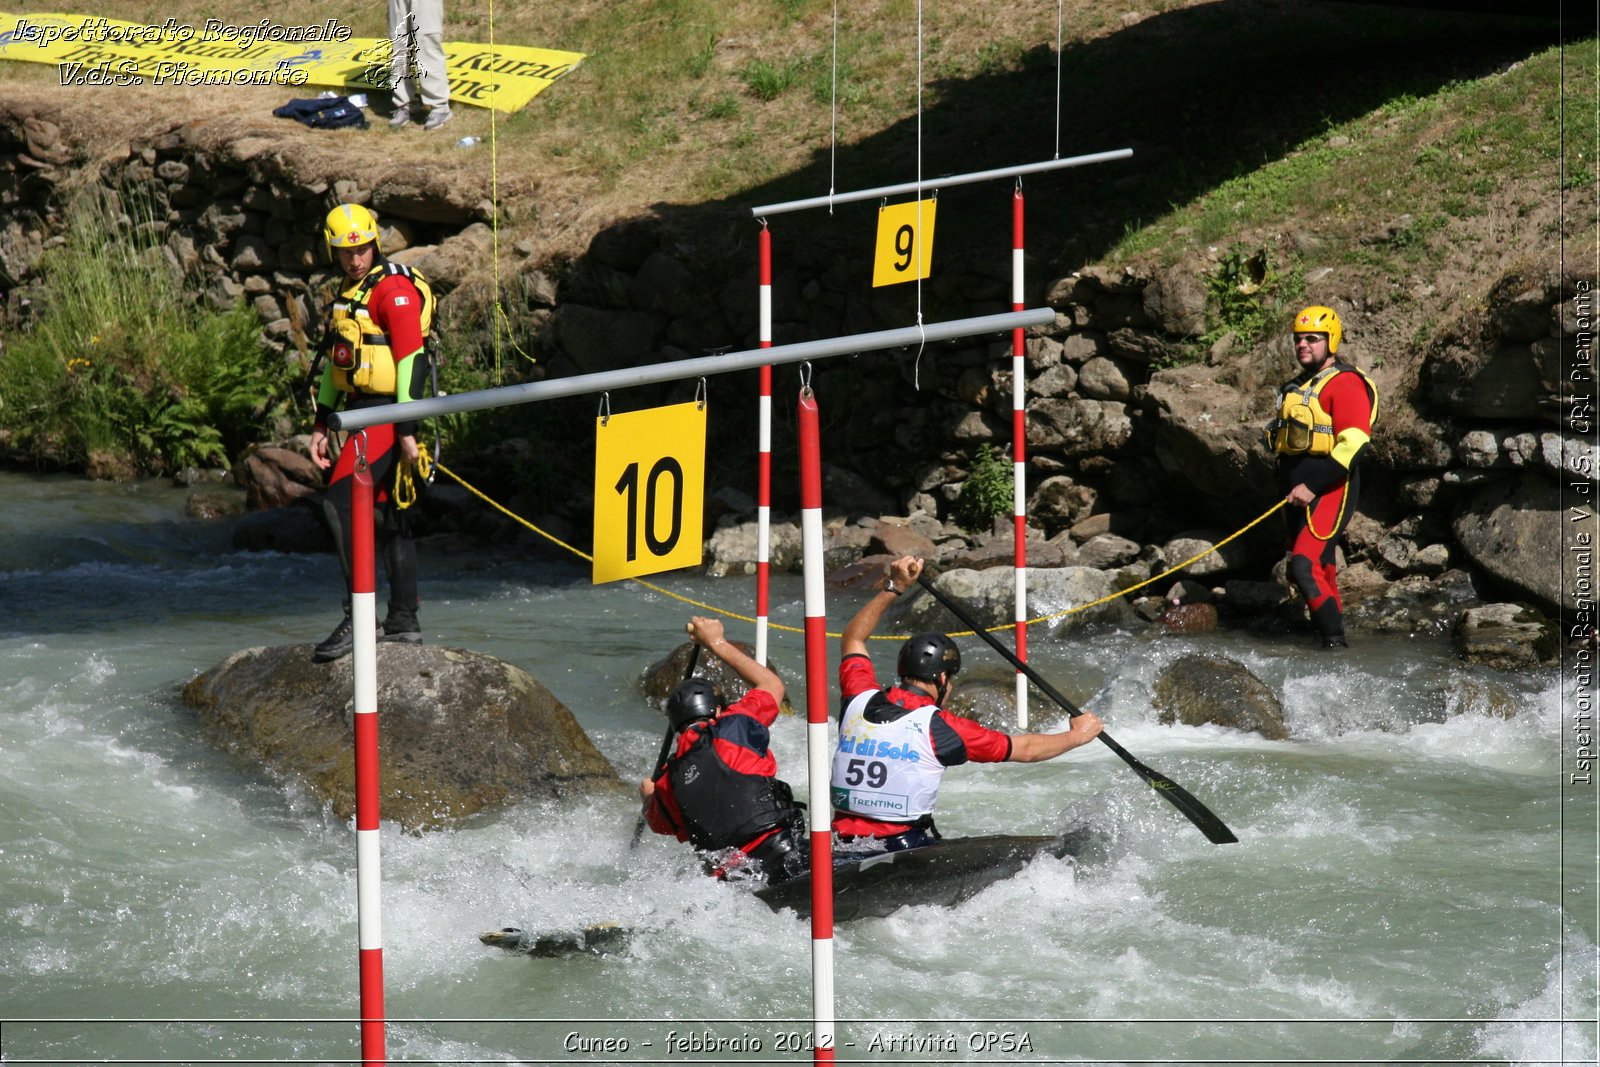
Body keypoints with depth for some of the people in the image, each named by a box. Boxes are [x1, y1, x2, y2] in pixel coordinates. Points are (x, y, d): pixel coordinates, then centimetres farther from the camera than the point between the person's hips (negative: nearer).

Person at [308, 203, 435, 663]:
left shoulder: (395, 289, -12)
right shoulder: (348, 293, 17)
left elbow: (412, 359, -17)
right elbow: (335, 361, 22)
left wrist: (407, 428, -20)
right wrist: (321, 423, 18)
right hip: (359, 409, 10)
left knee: (340, 502, -18)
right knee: (385, 513, 12)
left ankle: (359, 617, -18)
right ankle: (404, 621, 17)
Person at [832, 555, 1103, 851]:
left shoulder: (858, 700, 4)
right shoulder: (938, 726, -8)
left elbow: (852, 640, 26)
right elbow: (1025, 749, 2)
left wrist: (894, 587, 26)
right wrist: (1078, 735, 18)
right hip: (905, 850, -6)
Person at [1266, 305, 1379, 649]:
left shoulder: (1345, 384, -9)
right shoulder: (1296, 388, 20)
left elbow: (1352, 445, -19)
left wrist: (1312, 486, -22)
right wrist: (1287, 488, 21)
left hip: (1330, 490, -9)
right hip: (1297, 492, 9)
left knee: (1305, 567, -20)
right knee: (1320, 570, 10)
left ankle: (1335, 642, -19)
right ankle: (1329, 637, 14)